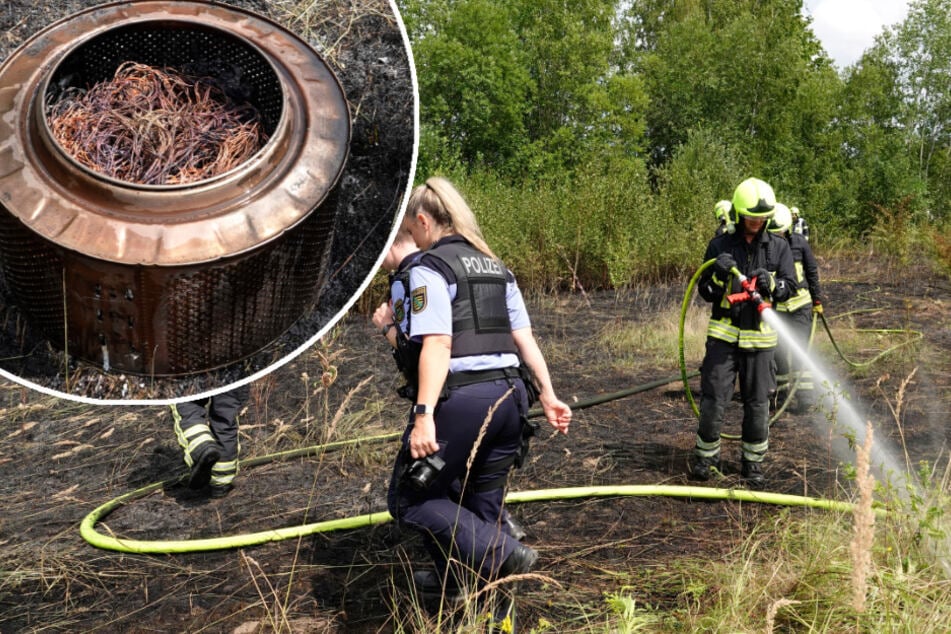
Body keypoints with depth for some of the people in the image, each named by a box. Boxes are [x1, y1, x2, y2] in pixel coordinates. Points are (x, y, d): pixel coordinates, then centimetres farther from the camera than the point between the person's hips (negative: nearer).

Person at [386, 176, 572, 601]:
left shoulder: (430, 268, -5)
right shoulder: (496, 268, 17)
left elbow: (437, 345, -17)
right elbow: (524, 339, 14)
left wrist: (424, 414, -22)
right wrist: (548, 396, 15)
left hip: (463, 397, -8)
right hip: (510, 395, 8)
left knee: (410, 498, 7)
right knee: (481, 504, 18)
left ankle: (502, 555, -4)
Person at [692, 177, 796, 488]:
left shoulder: (778, 247, 4)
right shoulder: (720, 245, 0)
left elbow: (789, 287, 0)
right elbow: (704, 292, 0)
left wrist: (771, 284, -20)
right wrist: (719, 275, -20)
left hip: (760, 336, 1)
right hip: (723, 333, -1)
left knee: (757, 403, 7)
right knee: (713, 399, -2)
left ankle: (753, 461, 23)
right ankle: (706, 455, 17)